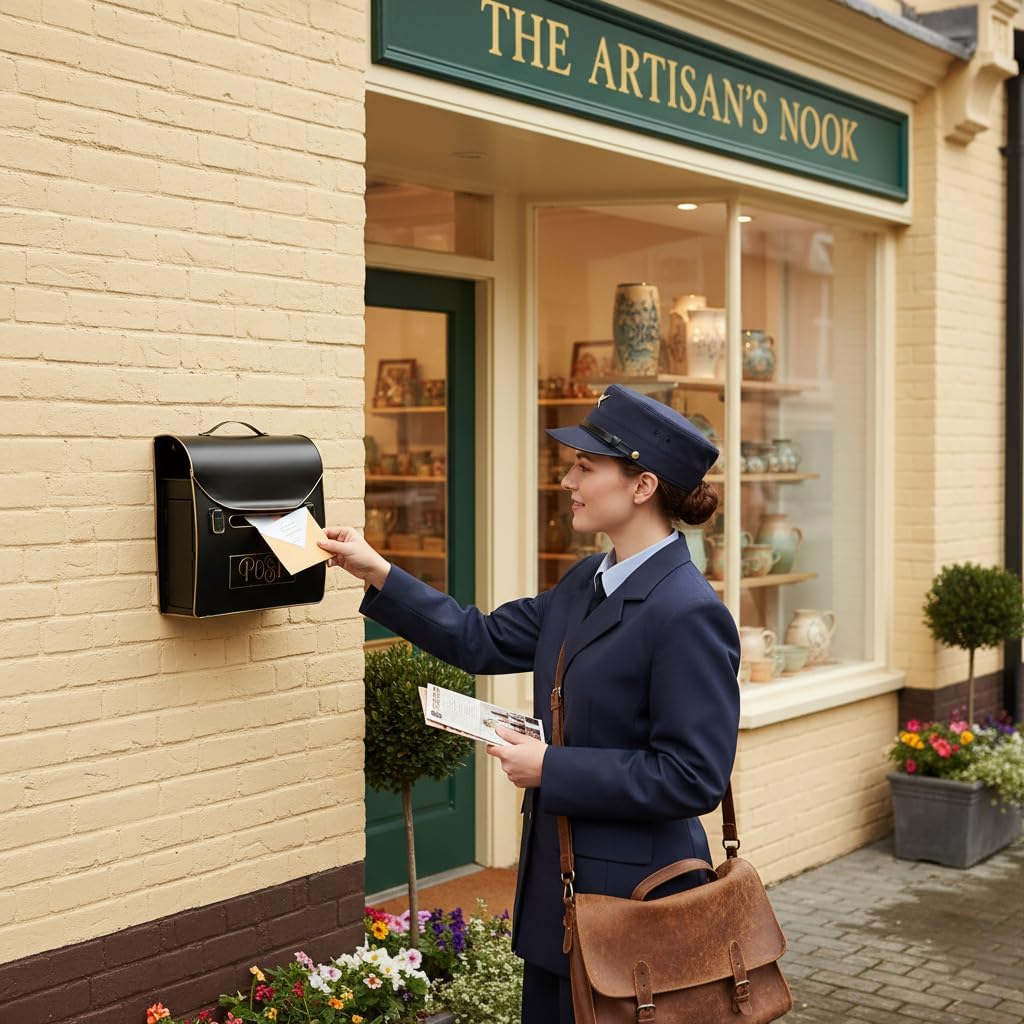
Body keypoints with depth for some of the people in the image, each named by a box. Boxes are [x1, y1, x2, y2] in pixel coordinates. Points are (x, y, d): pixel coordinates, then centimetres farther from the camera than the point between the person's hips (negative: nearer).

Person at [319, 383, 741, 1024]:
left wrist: (551, 768, -20)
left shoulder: (689, 614, -21)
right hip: (560, 884, 9)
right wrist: (377, 574, 8)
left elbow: (692, 778, -23)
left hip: (631, 896, -9)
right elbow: (483, 641, 13)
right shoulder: (586, 583, 7)